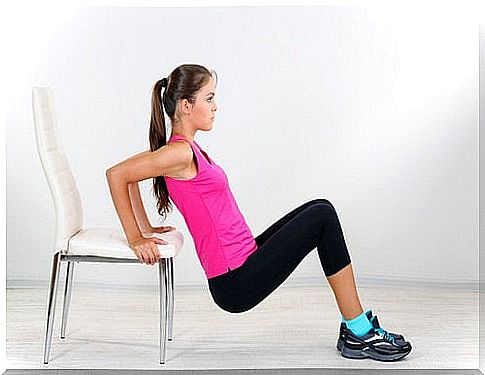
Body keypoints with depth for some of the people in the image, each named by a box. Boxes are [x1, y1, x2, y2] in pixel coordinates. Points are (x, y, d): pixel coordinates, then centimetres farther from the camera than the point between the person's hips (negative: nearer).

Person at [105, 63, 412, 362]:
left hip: (243, 264, 9)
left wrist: (147, 229, 15)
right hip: (237, 284, -9)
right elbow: (117, 174, -19)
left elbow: (131, 179, 21)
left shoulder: (185, 149, 12)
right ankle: (360, 333, 2)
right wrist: (135, 238, -14)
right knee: (323, 217, -8)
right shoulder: (181, 152, -15)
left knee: (319, 209, 10)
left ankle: (355, 328, 11)